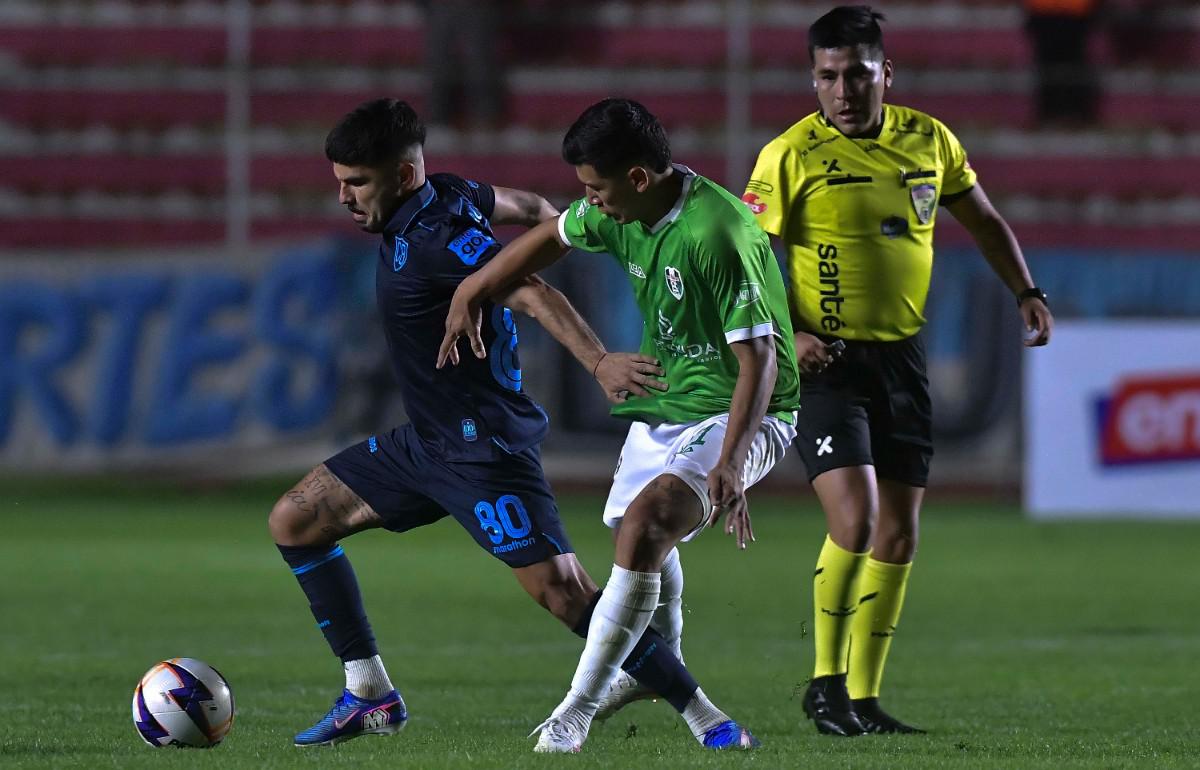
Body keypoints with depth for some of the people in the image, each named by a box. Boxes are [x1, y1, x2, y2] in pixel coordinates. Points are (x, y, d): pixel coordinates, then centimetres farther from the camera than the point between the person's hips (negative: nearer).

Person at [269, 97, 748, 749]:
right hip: (424, 443, 10)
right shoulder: (447, 196, 4)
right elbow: (529, 210, 21)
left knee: (562, 593, -16)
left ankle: (704, 717, -8)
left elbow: (530, 291, -33)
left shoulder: (432, 240, -23)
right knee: (294, 522, 9)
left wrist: (598, 361, -47)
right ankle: (369, 695, 11)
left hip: (484, 450, -10)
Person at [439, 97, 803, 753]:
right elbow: (552, 237, 19)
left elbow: (758, 358, -28)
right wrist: (472, 292, 21)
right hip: (663, 404, 9)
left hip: (737, 415, -9)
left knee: (645, 523, -27)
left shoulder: (719, 234, -29)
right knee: (641, 539, 23)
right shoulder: (620, 214, -4)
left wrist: (729, 463, -34)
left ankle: (577, 710, -22)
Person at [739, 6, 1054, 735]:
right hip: (824, 362, -5)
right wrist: (784, 335, -22)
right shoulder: (791, 155, -11)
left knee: (898, 536, 6)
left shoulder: (929, 141, 3)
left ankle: (864, 697, 17)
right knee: (855, 518, -19)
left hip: (901, 355, 5)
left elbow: (983, 219, 19)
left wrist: (1027, 291, 7)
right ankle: (825, 681, -2)